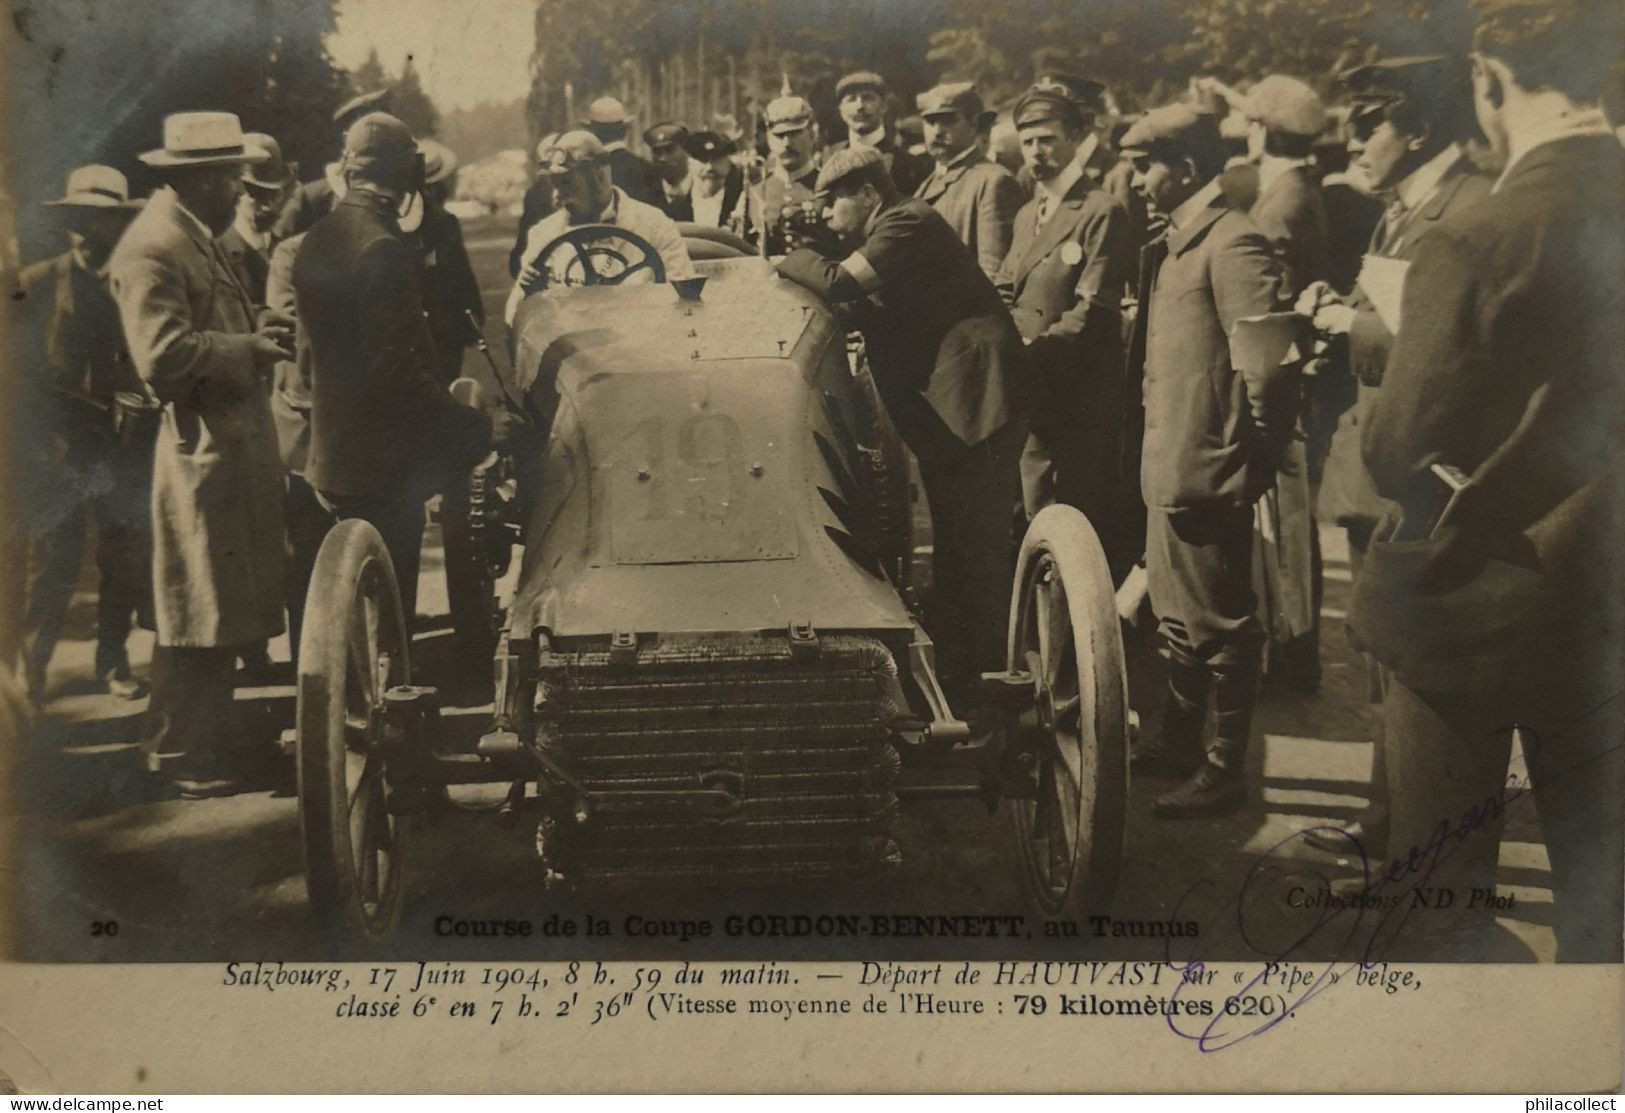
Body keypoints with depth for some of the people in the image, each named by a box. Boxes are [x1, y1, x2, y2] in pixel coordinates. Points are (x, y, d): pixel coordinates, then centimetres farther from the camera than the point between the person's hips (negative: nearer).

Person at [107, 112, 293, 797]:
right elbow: (164, 355, -25)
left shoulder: (197, 238, 17)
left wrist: (257, 329, 9)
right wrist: (250, 348, -17)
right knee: (198, 614, -2)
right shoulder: (152, 248, -17)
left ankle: (211, 737, 28)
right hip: (200, 451, -11)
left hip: (234, 441, 11)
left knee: (224, 607, 17)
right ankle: (183, 755, 8)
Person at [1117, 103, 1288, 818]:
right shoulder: (1176, 242, 15)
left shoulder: (1232, 242, -16)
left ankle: (1226, 771, 12)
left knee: (1218, 624, 1)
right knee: (1179, 616, 20)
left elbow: (1266, 358, -22)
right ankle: (1180, 744, 35)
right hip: (1172, 464, 10)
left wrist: (1252, 447, -15)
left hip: (1207, 469, -10)